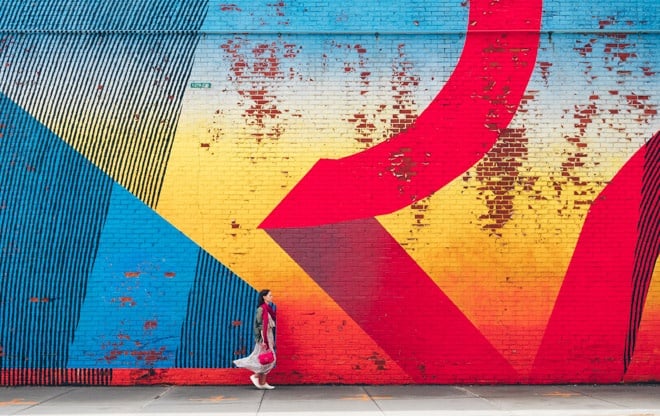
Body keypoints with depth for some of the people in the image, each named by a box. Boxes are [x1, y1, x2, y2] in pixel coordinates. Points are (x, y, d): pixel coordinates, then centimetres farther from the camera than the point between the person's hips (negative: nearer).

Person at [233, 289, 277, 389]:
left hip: (269, 337, 8)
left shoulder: (269, 309, 13)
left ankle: (262, 382, 10)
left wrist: (272, 340, 16)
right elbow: (259, 326, -15)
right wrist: (262, 340, -20)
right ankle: (255, 376, 7)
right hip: (263, 337, -8)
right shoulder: (261, 309, -12)